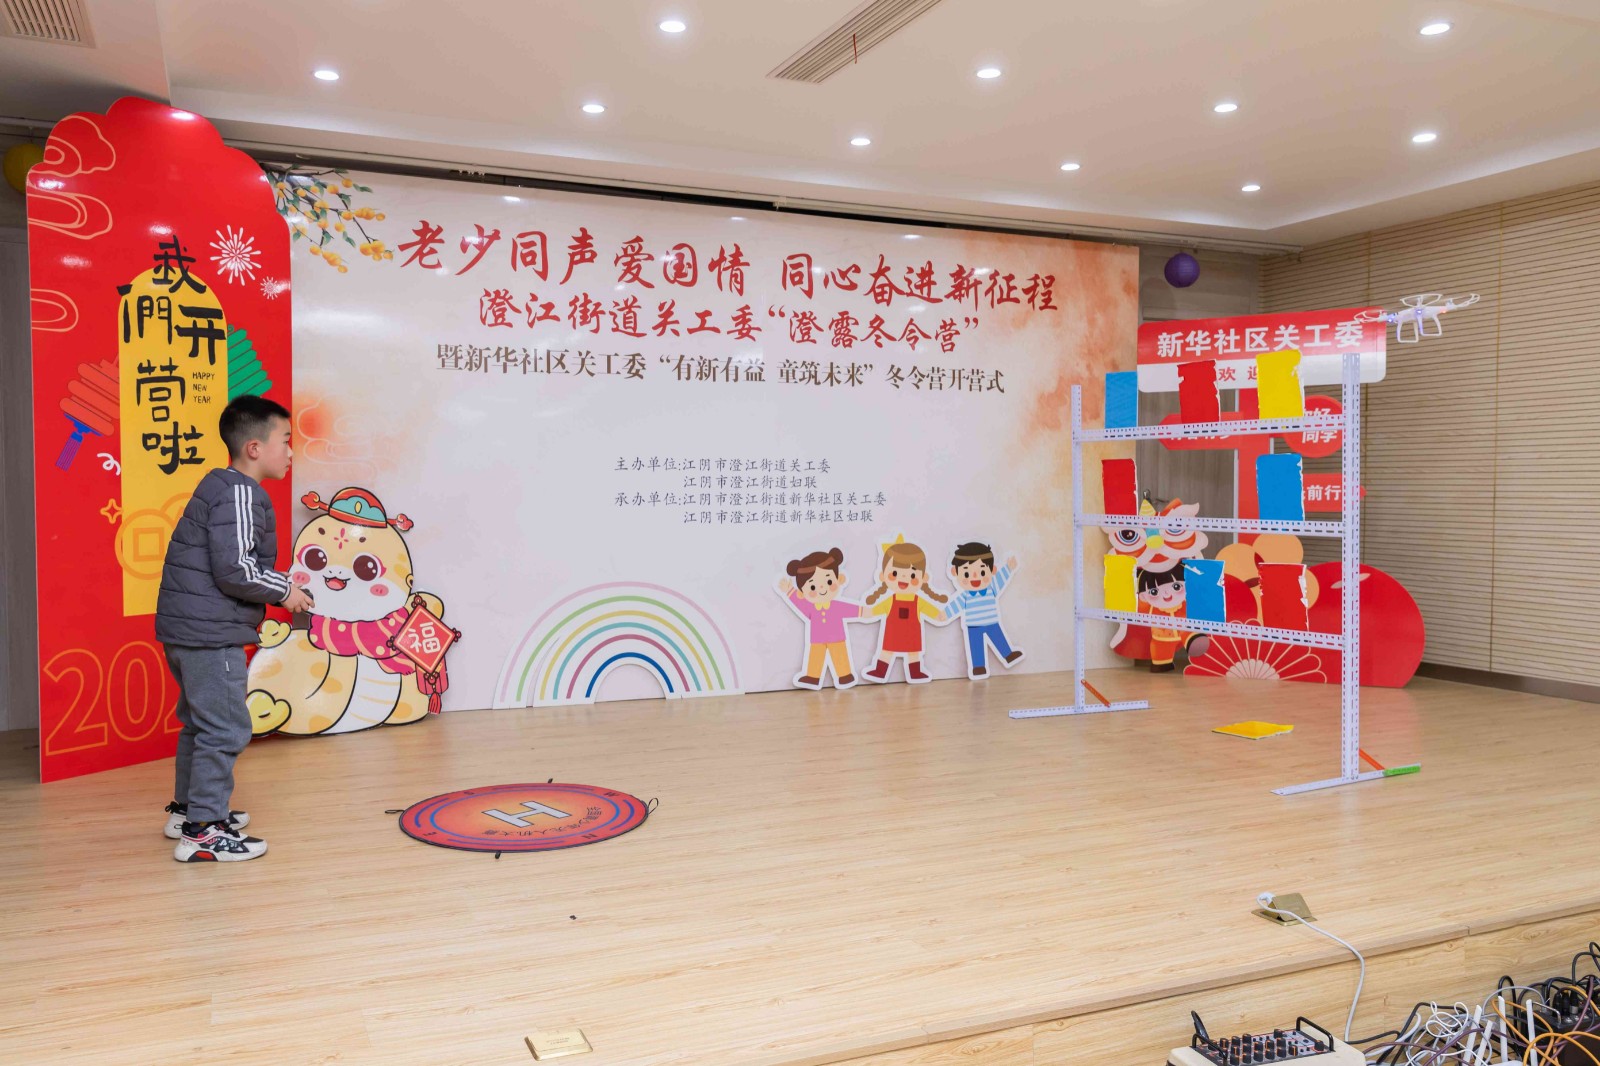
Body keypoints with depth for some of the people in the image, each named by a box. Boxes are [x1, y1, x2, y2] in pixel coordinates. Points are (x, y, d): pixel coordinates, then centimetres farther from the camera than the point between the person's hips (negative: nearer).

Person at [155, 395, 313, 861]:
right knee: (225, 729, -4)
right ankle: (203, 832, 2)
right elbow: (234, 570, -23)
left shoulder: (219, 486, 16)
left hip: (188, 628, 11)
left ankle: (187, 810, 36)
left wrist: (278, 584, 12)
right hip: (210, 632, -11)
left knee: (200, 723, 22)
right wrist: (284, 591, -10)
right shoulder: (241, 494, -16)